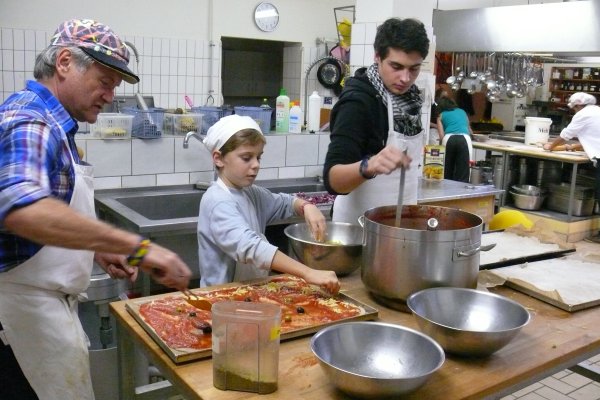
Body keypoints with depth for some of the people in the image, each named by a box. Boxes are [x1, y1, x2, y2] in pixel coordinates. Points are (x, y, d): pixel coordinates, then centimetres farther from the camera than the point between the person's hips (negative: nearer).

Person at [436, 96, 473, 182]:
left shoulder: (441, 115, 22)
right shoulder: (462, 112, 32)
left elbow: (442, 136, 10)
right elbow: (470, 131, 46)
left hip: (449, 139, -1)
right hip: (464, 139, 1)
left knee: (447, 173, 11)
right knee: (462, 175, -2)